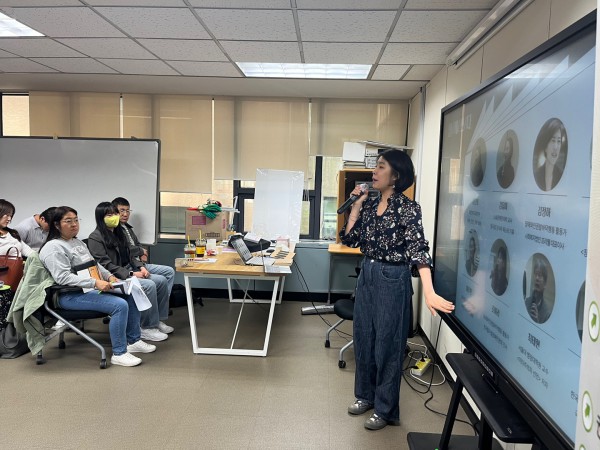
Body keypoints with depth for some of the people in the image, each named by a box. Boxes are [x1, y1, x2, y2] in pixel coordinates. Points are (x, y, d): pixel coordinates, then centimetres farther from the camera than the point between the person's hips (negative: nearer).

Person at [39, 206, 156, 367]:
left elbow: (94, 264, 26)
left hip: (94, 288, 10)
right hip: (72, 295, -10)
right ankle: (119, 354, -16)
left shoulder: (77, 242, 19)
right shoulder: (53, 248, -11)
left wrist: (109, 276, 7)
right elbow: (63, 277, -22)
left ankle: (133, 341, 12)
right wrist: (95, 283, -28)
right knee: (120, 305, -26)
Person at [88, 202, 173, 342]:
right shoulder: (95, 238, -9)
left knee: (161, 281, -9)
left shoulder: (118, 232, 16)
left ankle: (157, 319, 1)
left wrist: (139, 268, 2)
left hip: (128, 272, 8)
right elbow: (105, 264, -17)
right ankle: (147, 327, -17)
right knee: (149, 285, -27)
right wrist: (131, 274, -22)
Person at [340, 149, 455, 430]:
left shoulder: (407, 208, -16)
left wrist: (428, 293, -35)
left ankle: (385, 410, 22)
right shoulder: (369, 204, 4)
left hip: (393, 280, -7)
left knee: (387, 344, 5)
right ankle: (365, 395, 36)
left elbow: (419, 249, -25)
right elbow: (350, 240, 6)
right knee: (363, 338, 16)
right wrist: (356, 206, -3)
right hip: (367, 275, 7)